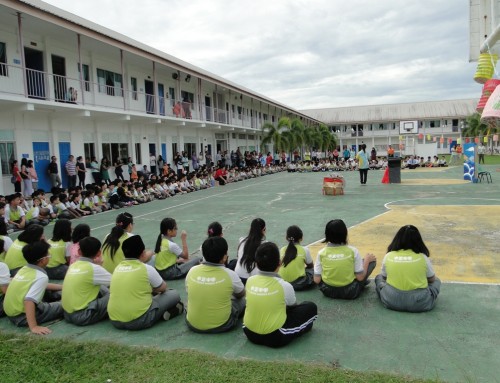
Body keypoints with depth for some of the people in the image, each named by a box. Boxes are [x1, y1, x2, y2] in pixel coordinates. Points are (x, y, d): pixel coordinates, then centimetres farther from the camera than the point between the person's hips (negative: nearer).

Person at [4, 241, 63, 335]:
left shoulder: (24, 269, 6)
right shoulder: (41, 277, -21)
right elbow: (29, 301, -33)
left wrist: (64, 287, 27)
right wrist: (33, 327, -35)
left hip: (11, 312, 8)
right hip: (22, 317, -8)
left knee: (47, 290, 22)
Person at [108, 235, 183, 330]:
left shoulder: (118, 268, 7)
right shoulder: (147, 269, -8)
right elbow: (163, 288, 8)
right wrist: (153, 289, 30)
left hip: (115, 321, 6)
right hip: (140, 321, -6)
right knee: (174, 294, 11)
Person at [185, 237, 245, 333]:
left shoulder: (192, 271, -9)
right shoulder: (230, 274, -16)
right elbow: (241, 294, 5)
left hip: (193, 324, 3)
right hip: (221, 325, -3)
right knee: (241, 300, 19)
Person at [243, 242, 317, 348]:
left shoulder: (250, 281, -6)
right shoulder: (284, 286, -17)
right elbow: (293, 306, 6)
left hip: (250, 333, 5)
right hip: (275, 337, -5)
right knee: (311, 307, 7)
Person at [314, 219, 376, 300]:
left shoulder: (321, 253, -11)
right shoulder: (353, 251, -14)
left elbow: (317, 280, -10)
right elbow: (360, 277, -9)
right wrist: (367, 260, 7)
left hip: (328, 291, 2)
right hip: (350, 292, -2)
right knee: (372, 261, 11)